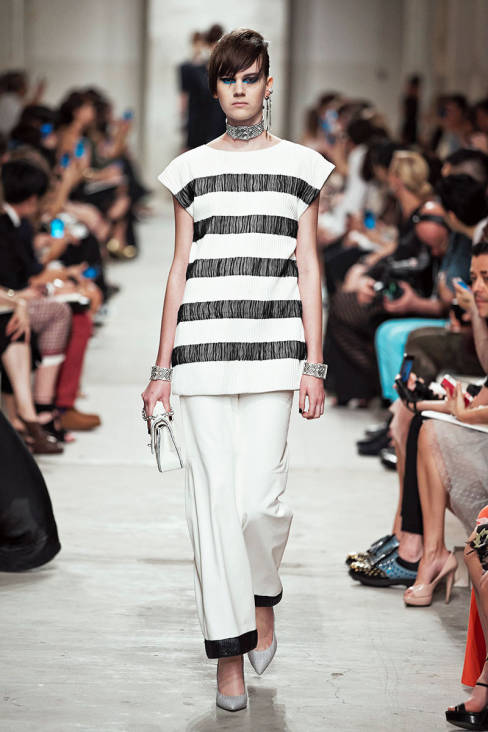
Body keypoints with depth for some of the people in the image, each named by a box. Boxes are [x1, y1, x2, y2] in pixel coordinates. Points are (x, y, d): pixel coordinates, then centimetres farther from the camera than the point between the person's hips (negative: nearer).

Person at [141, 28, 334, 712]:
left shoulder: (299, 164, 9)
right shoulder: (191, 168, 12)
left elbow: (308, 268, 7)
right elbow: (180, 268, 12)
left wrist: (313, 363, 0)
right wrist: (163, 367, 7)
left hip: (273, 346, -1)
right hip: (204, 344, 1)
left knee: (258, 496, -10)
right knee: (213, 494, -3)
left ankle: (263, 596, 23)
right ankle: (230, 656, 6)